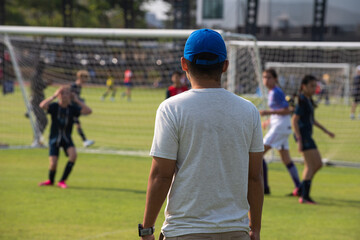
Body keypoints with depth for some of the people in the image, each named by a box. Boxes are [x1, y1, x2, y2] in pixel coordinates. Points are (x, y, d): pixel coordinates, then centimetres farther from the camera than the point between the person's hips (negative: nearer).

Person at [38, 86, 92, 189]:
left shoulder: (72, 108, -4)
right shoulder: (54, 107, -10)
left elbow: (88, 111, -16)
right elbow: (42, 105, -30)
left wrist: (77, 100, -12)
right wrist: (54, 96, -24)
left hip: (67, 139, 2)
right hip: (54, 138, -2)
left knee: (73, 154, -27)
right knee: (53, 164, -12)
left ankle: (62, 181, -12)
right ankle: (50, 180, 24)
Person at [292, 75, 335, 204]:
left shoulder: (309, 100, 15)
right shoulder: (302, 100, -14)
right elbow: (294, 120, -19)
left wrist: (326, 131, 25)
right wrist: (299, 140, -22)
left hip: (307, 136, 10)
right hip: (303, 135, -10)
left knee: (318, 164, 12)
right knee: (311, 165, -10)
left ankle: (301, 189, 19)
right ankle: (304, 196, -8)